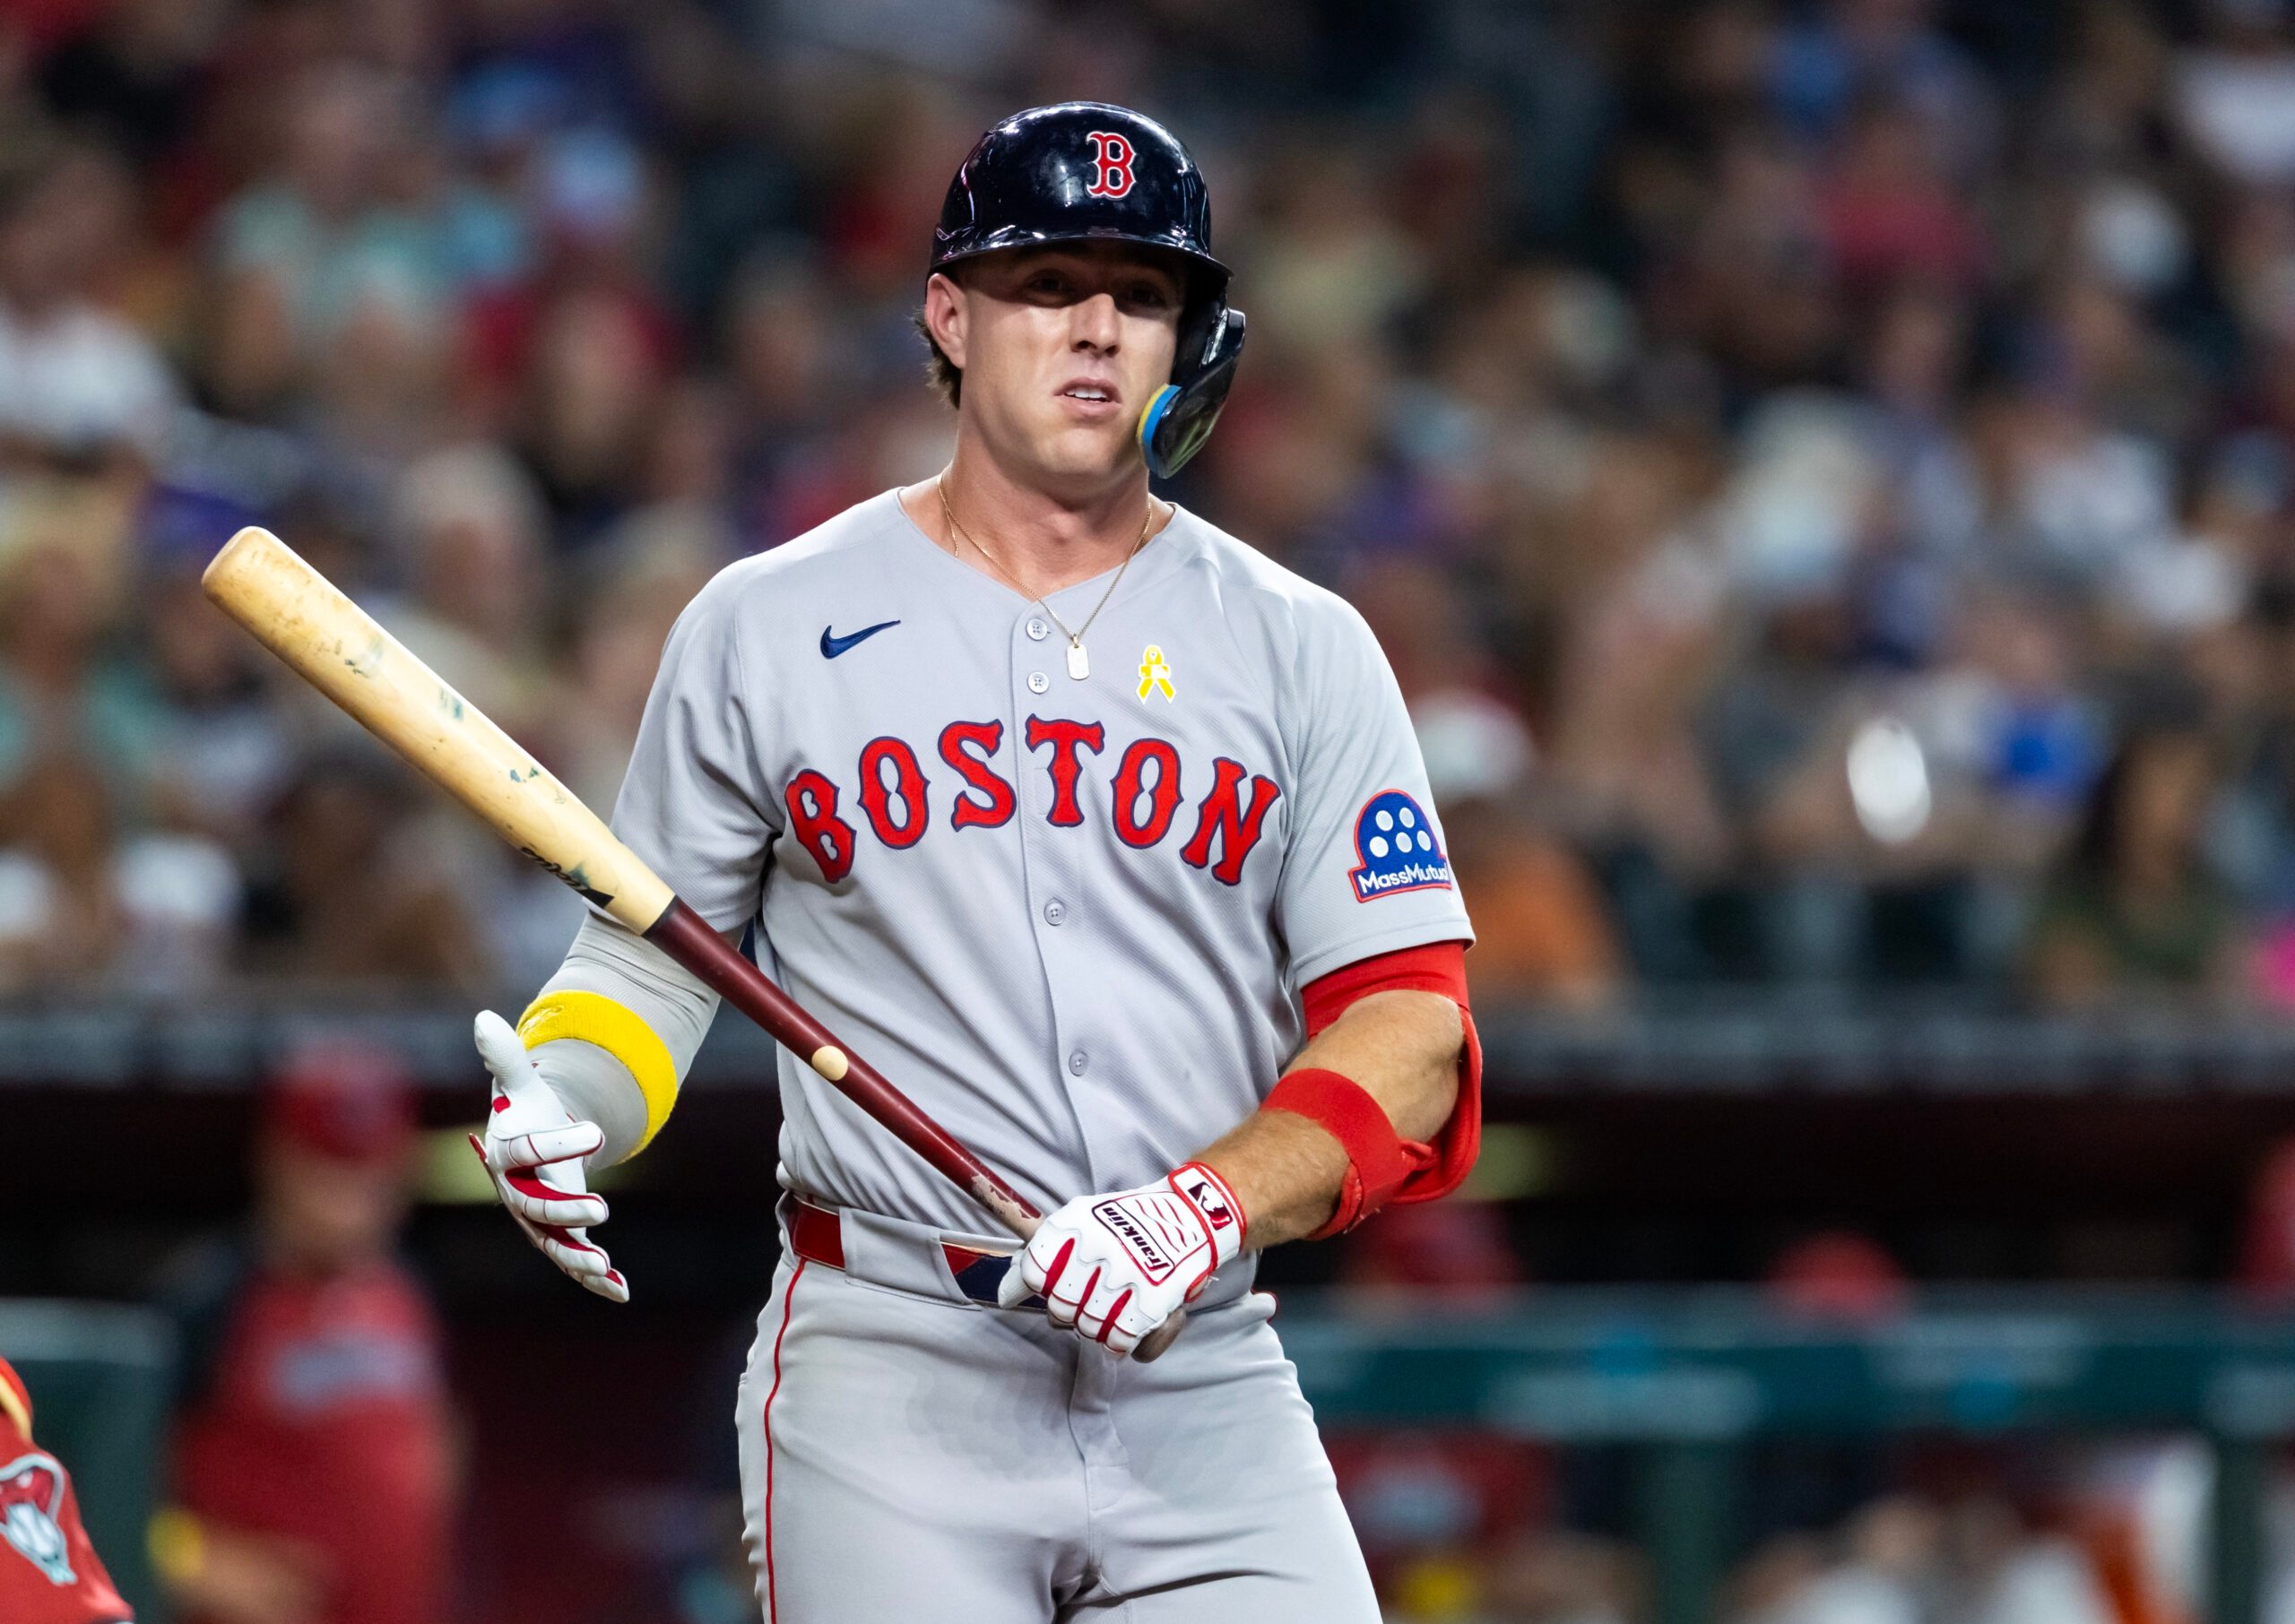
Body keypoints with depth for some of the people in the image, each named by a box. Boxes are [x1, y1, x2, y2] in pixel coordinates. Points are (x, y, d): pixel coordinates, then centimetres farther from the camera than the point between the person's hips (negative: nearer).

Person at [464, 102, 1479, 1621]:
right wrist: (556, 1109, -9)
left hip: (1201, 1379, 1)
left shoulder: (1302, 651, 8)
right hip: (887, 1374, -1)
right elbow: (649, 955, 13)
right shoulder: (767, 627, 8)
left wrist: (1208, 1209, -17)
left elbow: (1412, 1023, 0)